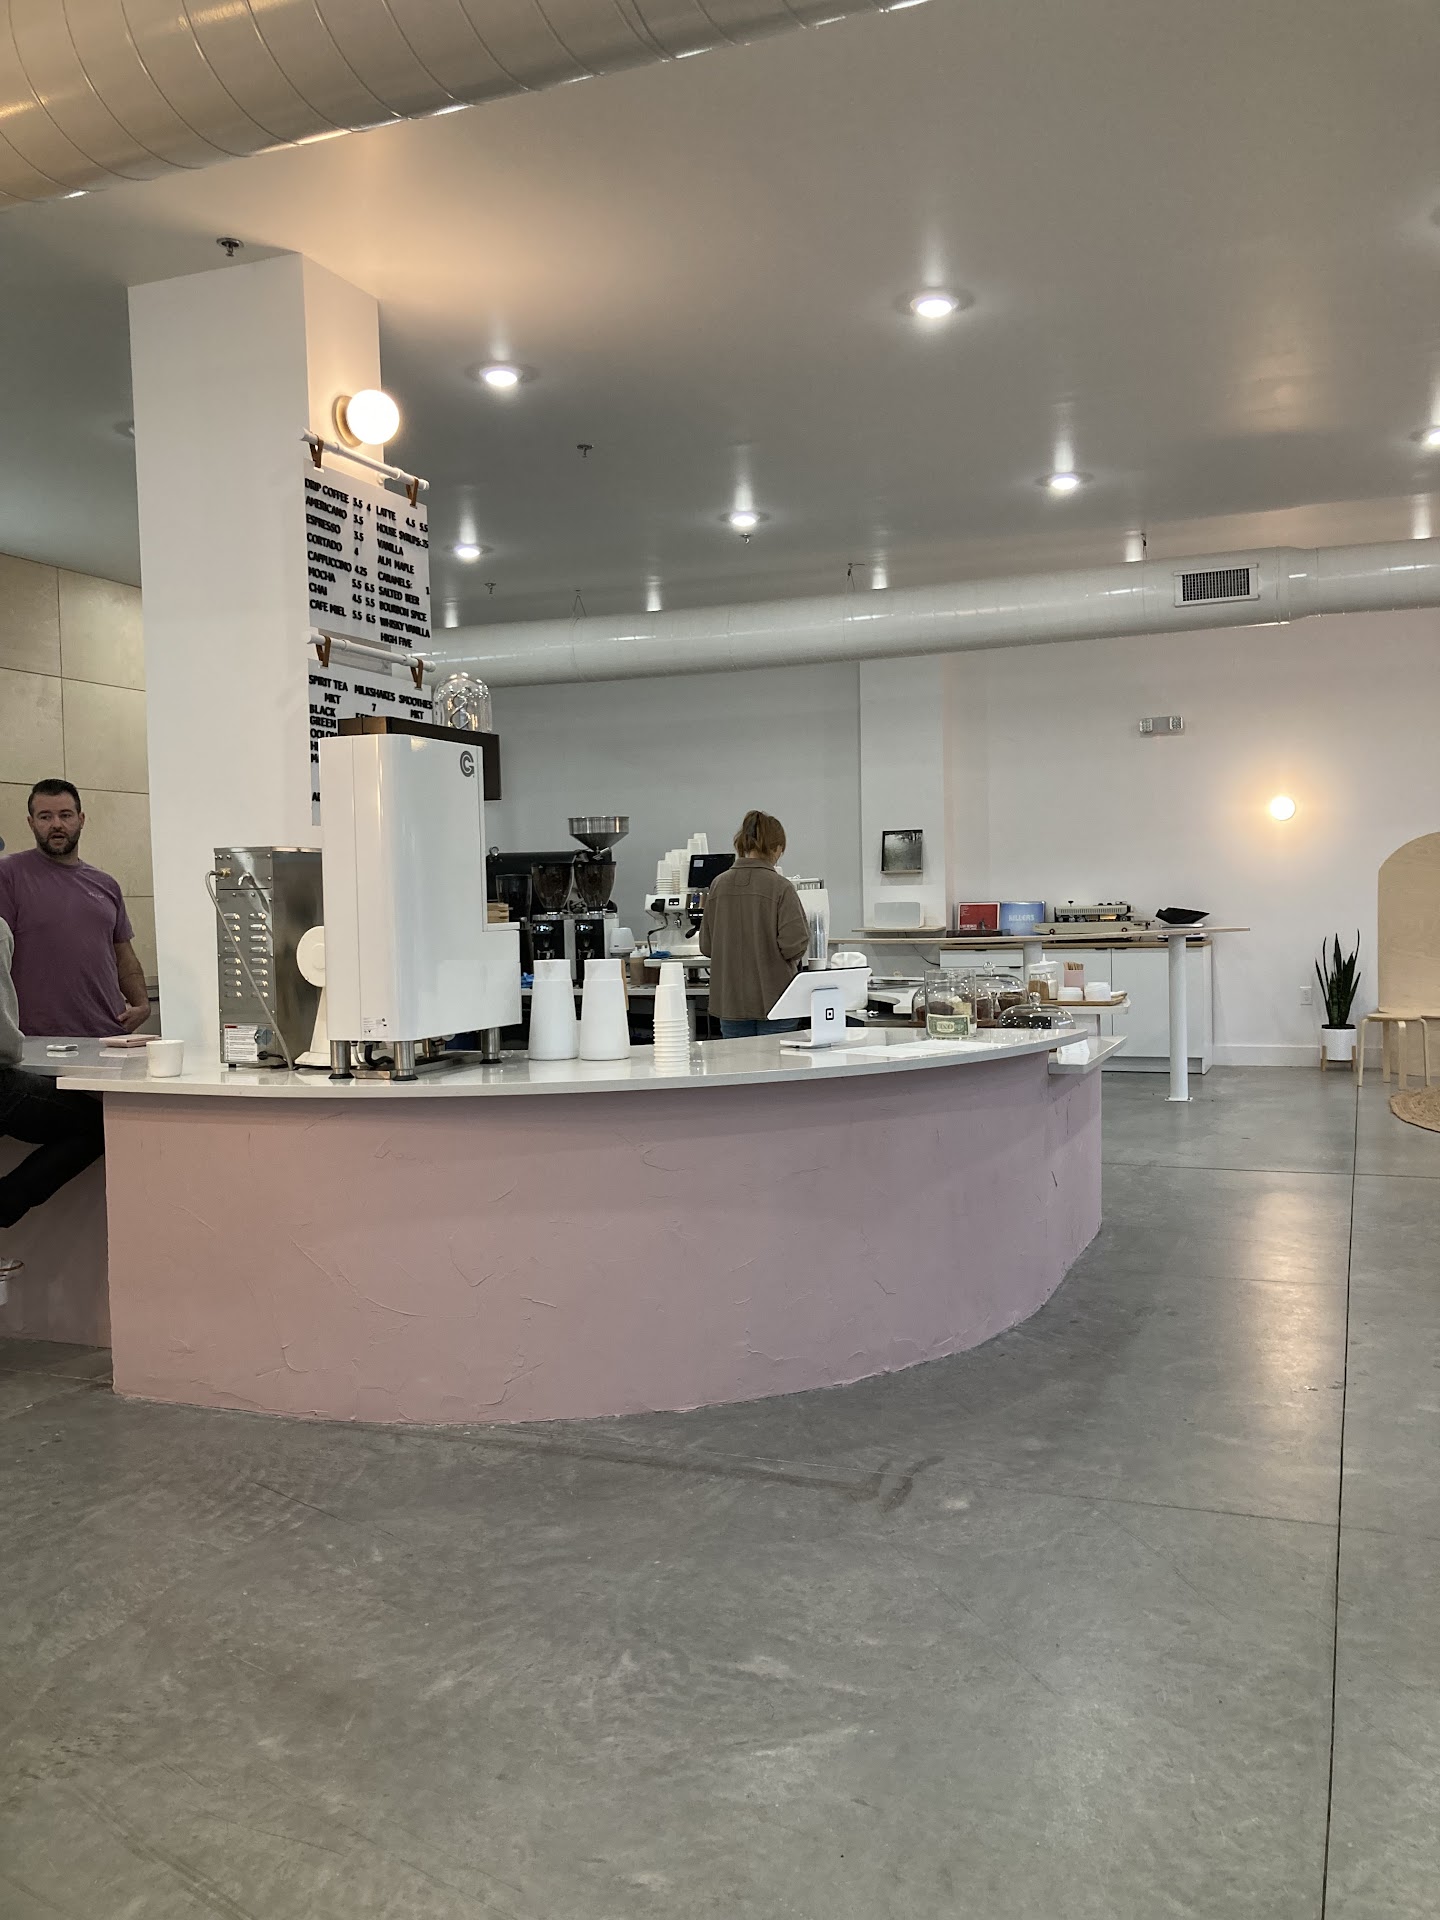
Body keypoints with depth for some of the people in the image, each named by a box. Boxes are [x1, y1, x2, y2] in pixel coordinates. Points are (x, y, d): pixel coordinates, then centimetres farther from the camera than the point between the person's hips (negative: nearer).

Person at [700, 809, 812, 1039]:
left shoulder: (720, 885, 1)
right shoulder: (780, 887, -12)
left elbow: (706, 944, 6)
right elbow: (793, 942, -16)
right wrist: (791, 960, 5)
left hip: (729, 1001, 4)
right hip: (773, 1000, -4)